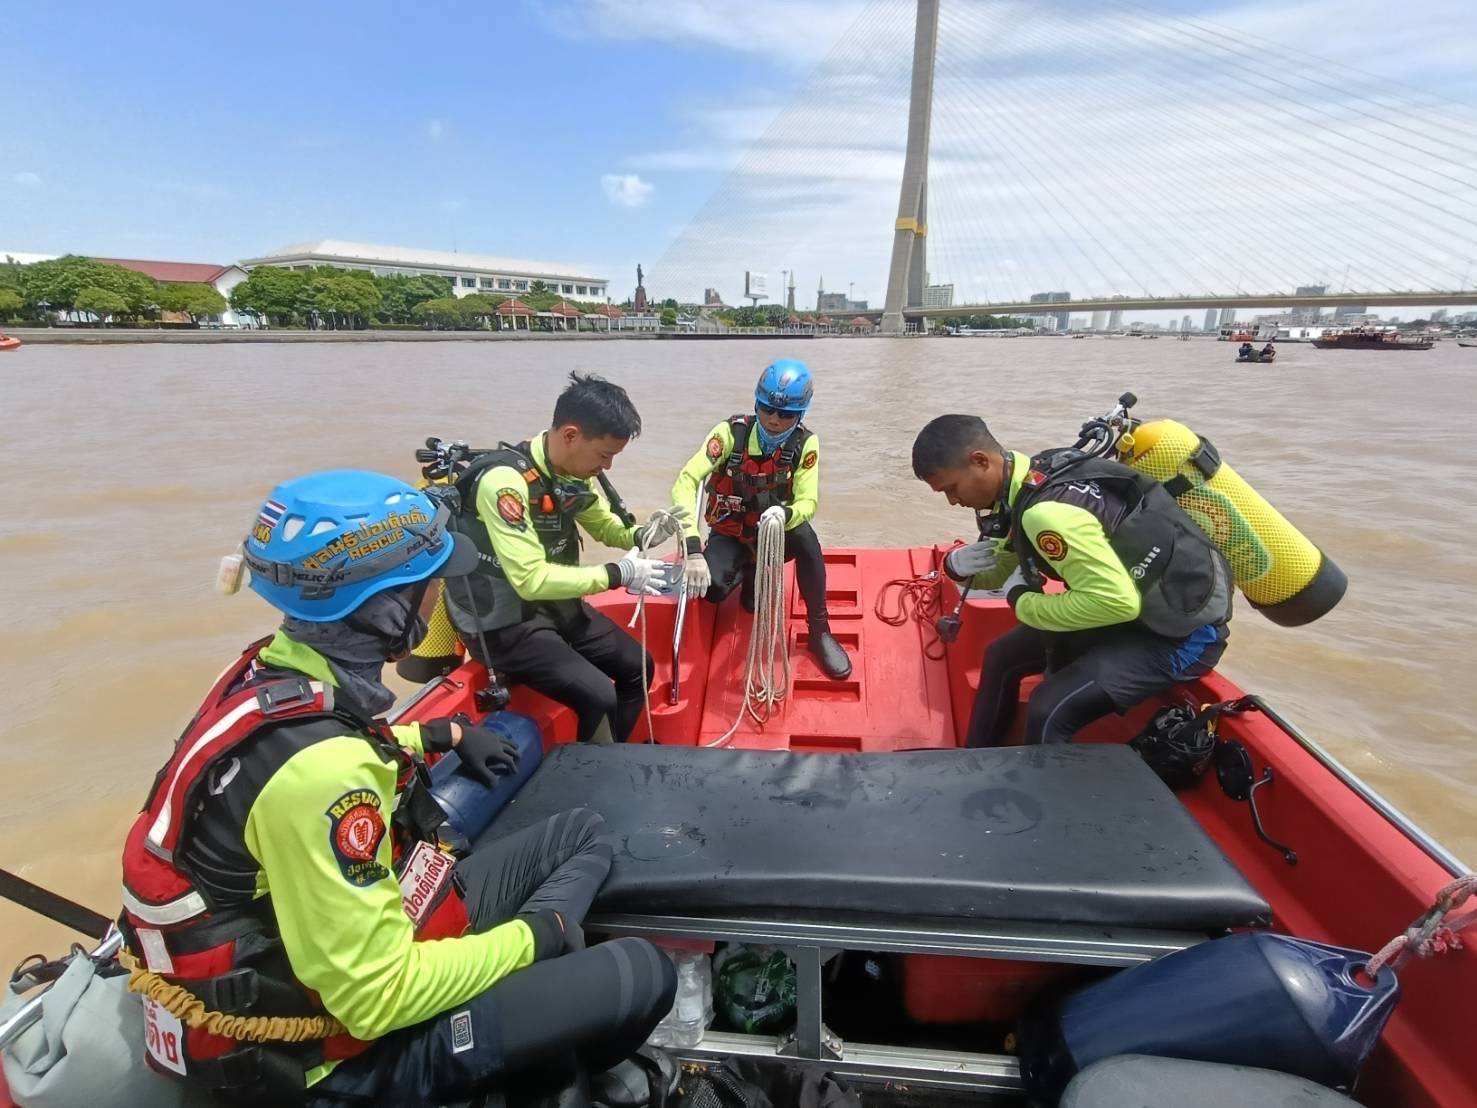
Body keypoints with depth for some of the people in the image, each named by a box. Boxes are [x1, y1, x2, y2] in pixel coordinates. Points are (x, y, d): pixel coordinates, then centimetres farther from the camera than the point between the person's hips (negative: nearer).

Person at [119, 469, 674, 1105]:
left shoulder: (276, 670, -8)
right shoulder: (320, 770, -36)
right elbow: (379, 998, -30)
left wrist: (444, 735, 25)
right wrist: (531, 935, -15)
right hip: (351, 1049, -8)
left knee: (580, 834, 13)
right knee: (640, 976, -12)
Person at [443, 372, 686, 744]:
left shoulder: (574, 472, -4)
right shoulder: (505, 480, -28)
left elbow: (603, 524, 15)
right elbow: (531, 580, -30)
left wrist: (641, 535, -7)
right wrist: (618, 574, -24)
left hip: (558, 604, 8)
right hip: (504, 623, -8)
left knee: (637, 667, 9)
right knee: (597, 697, -20)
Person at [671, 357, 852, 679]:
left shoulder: (806, 443, -16)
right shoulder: (731, 432, -22)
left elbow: (808, 502, -21)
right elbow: (685, 482, -31)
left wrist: (783, 515, -48)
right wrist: (693, 549, -44)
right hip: (730, 534, -1)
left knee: (804, 534, -34)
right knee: (712, 588, -30)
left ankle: (820, 630, -16)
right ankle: (749, 573, 9)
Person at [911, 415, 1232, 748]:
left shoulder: (1047, 510, -31)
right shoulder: (1029, 481, -2)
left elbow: (1118, 602, -35)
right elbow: (1004, 569, 10)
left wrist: (1023, 602, -22)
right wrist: (959, 566, -12)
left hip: (1184, 630, -9)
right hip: (1137, 605, 9)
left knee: (1049, 710, -25)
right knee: (1003, 656, 14)